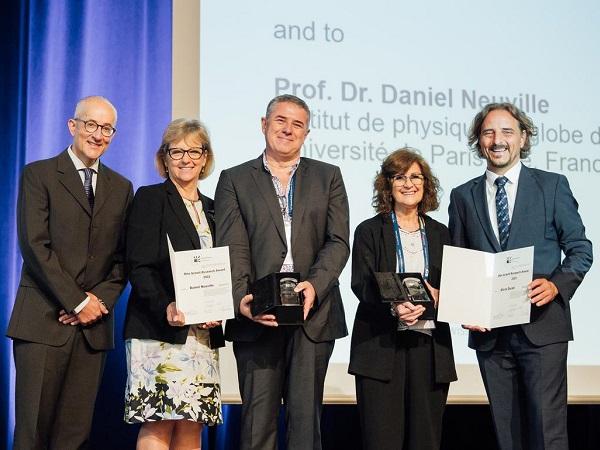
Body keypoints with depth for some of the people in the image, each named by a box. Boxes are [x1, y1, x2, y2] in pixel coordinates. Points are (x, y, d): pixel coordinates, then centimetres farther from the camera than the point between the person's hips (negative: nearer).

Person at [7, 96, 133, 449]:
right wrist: (77, 300, -11)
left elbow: (123, 257, 13)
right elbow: (35, 245, -7)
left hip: (94, 325, 4)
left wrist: (100, 300, -5)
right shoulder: (39, 175, 2)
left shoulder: (121, 188, 16)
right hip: (44, 321, -4)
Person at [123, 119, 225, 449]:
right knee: (159, 422, -10)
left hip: (204, 333, 5)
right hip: (159, 330, -5)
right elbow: (140, 267, -7)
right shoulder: (150, 198, 2)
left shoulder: (211, 209, 19)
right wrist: (166, 308, -22)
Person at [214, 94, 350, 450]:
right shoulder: (235, 180, 11)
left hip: (312, 314, 1)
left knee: (306, 417, 4)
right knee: (258, 418, 0)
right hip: (257, 316, -1)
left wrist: (314, 285, -15)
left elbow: (338, 242, 3)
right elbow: (233, 248, 0)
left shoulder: (328, 177, 14)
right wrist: (241, 299, -17)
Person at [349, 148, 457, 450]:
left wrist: (437, 296, -12)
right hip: (381, 345, -3)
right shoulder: (370, 231, 6)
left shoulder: (440, 234, 16)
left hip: (430, 346, 3)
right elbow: (361, 285, -5)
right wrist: (394, 307, -23)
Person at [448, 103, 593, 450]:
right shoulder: (463, 196, 11)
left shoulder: (553, 186, 5)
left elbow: (580, 248, 5)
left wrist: (557, 285, -14)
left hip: (542, 326, -3)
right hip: (489, 331, 3)